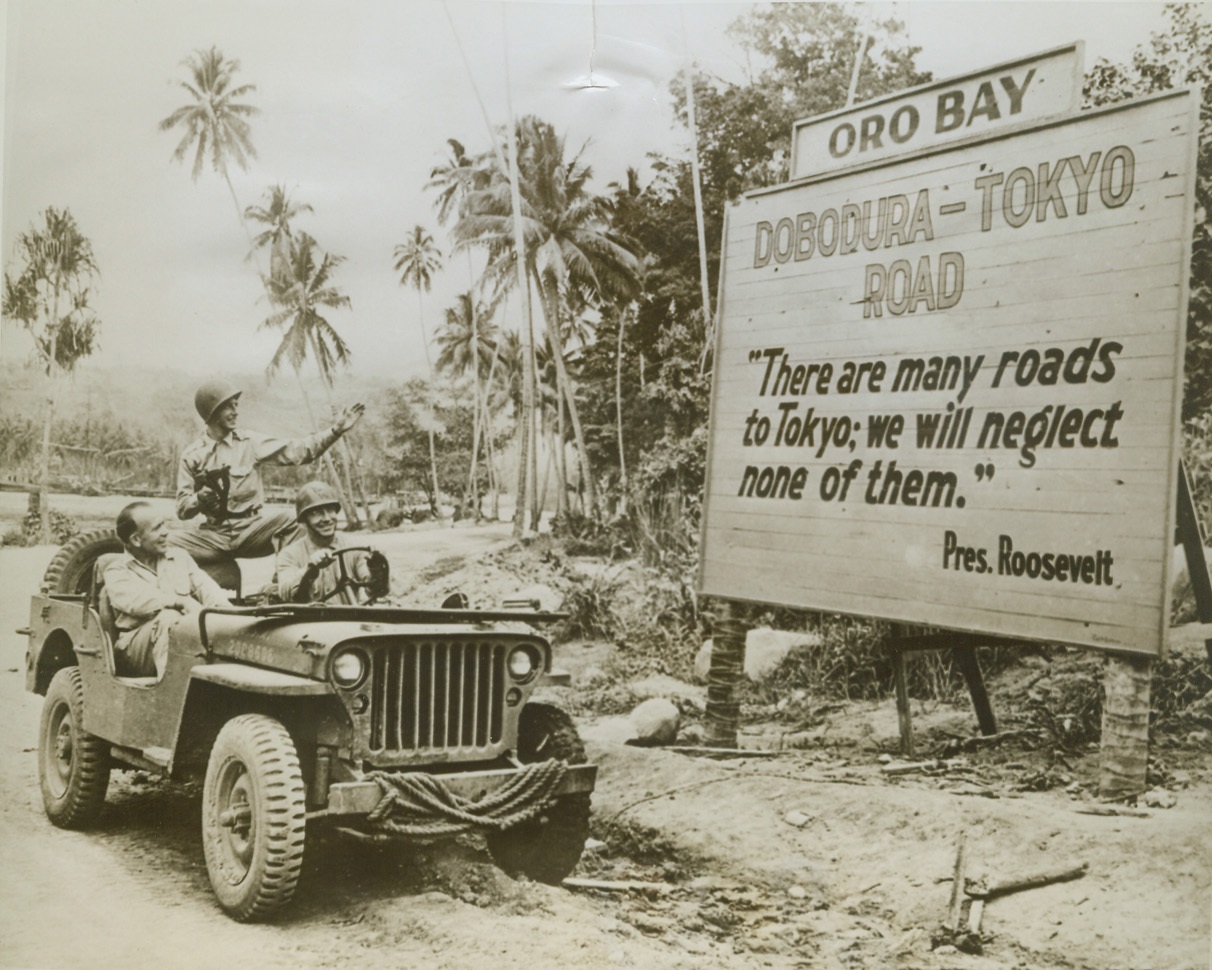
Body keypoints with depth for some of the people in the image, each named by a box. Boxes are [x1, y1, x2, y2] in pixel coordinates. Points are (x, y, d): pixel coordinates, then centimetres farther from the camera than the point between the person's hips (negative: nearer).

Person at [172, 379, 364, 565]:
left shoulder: (251, 443, 7)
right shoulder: (192, 455, 6)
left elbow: (297, 451, 0)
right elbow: (182, 509, 4)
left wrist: (336, 430, -11)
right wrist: (200, 498, -18)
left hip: (251, 531, 0)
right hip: (215, 536, 0)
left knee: (287, 521, -30)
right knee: (174, 541, -29)